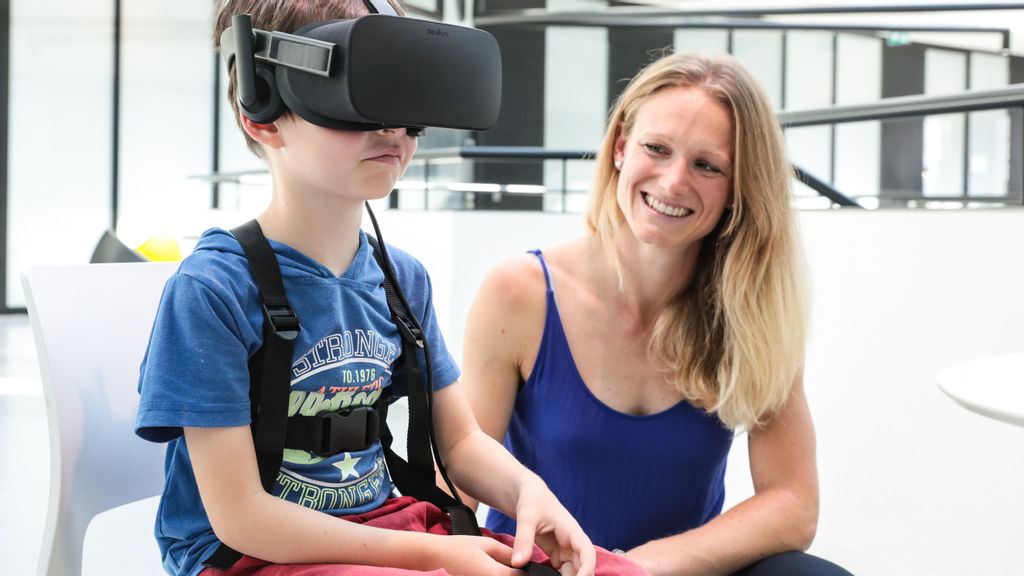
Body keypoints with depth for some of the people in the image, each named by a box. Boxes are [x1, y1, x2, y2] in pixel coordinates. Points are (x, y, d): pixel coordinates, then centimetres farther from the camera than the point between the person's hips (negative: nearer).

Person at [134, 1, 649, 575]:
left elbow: (461, 439, 13)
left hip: (385, 526, 6)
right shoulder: (212, 290, -16)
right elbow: (240, 516, -16)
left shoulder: (404, 279, 4)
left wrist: (527, 490, -10)